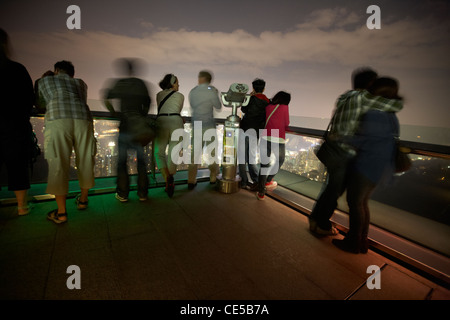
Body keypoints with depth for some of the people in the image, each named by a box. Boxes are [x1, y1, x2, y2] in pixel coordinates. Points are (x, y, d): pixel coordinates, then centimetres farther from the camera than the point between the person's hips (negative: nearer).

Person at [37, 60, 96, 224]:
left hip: (58, 120, -2)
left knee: (58, 164, -1)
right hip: (83, 120, 2)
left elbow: (42, 104, 38)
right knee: (85, 161, 13)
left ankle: (61, 212, 0)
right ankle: (83, 199, 29)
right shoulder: (81, 83, 32)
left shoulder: (45, 80, 27)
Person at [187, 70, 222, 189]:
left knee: (195, 153, 7)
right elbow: (218, 106, 1)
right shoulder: (211, 92, -9)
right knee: (212, 151, 12)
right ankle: (213, 177, 22)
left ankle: (191, 181, 5)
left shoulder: (192, 92, 2)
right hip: (209, 125, -3)